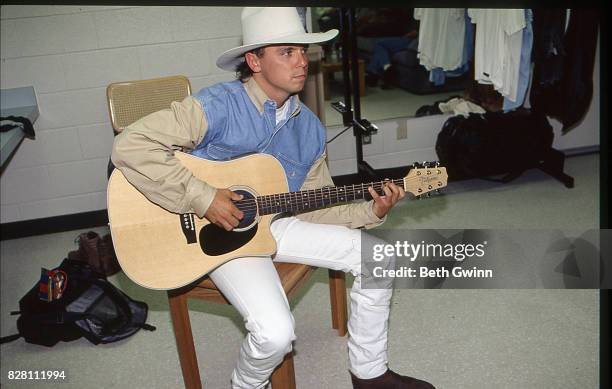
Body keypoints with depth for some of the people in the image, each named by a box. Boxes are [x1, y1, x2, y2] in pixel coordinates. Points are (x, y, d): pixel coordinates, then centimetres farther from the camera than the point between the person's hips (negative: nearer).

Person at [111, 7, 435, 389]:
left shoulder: (310, 127, 0)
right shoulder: (219, 106, -20)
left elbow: (313, 207, 5)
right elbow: (130, 145, -28)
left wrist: (371, 211, -10)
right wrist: (203, 198, -30)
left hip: (275, 224, 7)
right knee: (276, 332, -27)